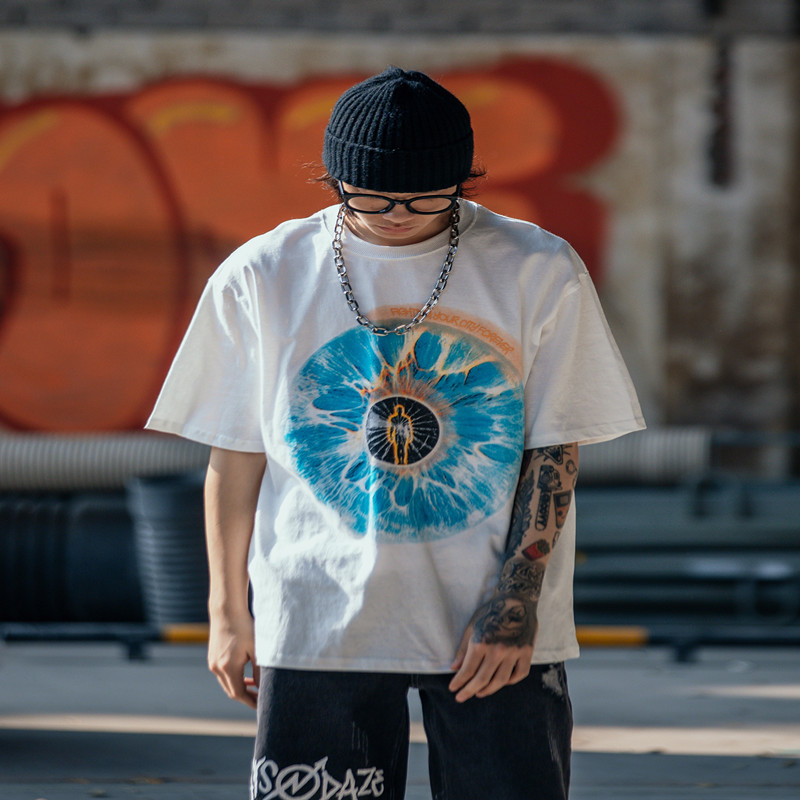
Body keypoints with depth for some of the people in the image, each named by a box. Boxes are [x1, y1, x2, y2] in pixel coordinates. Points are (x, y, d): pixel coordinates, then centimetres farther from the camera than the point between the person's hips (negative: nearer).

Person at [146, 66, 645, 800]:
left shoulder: (539, 272, -1)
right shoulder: (259, 278, 1)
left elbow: (555, 450, -1)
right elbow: (236, 456, 7)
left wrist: (516, 600, -9)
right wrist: (229, 610, 6)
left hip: (500, 629, 0)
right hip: (317, 622, 0)